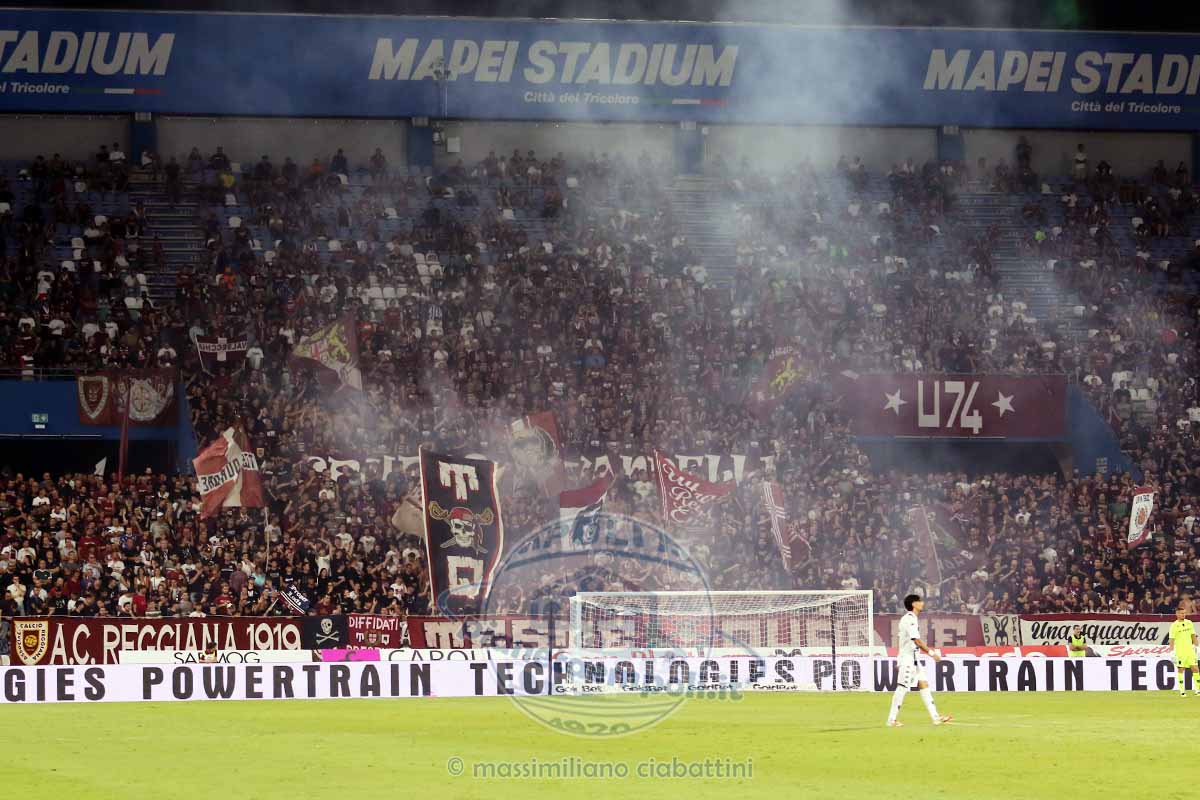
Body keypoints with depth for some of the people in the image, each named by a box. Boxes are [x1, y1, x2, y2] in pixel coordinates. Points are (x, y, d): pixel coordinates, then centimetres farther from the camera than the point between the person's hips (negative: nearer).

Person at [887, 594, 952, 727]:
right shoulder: (910, 619, -16)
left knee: (923, 685, 7)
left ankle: (935, 717, 5)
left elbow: (901, 640, 21)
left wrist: (899, 658, 25)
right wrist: (931, 653, -20)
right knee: (902, 688, -7)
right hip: (908, 658, -10)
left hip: (913, 658, 10)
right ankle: (892, 720, -2)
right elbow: (916, 641, -22)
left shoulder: (907, 618, 15)